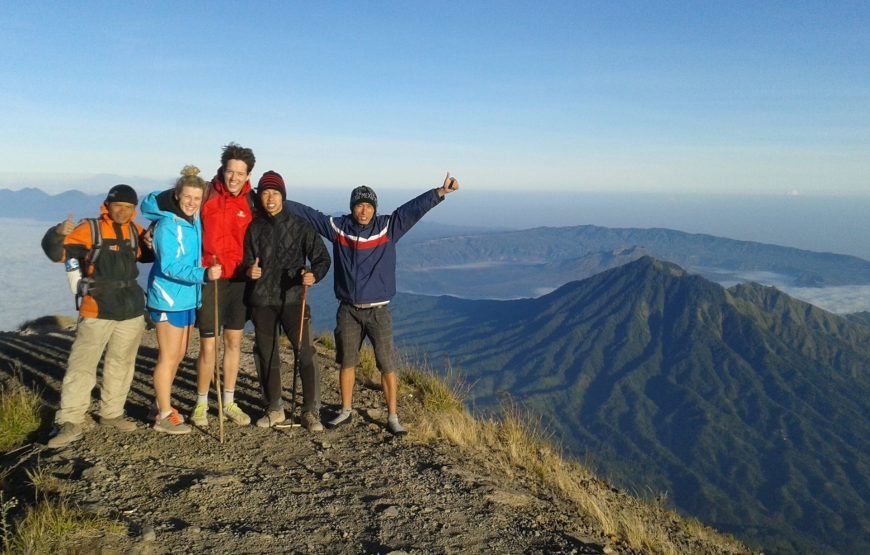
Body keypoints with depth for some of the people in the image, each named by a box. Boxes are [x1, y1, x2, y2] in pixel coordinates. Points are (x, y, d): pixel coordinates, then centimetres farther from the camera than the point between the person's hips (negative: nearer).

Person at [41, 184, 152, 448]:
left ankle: (112, 413, 26)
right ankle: (70, 422, -1)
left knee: (121, 364, 13)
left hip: (132, 310, 5)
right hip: (97, 311, -5)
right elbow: (56, 253, -8)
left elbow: (148, 255, 26)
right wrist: (59, 234, -29)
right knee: (81, 365, -7)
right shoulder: (90, 230, -4)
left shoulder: (136, 232, 9)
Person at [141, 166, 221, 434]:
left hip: (188, 297, 8)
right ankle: (164, 416, 10)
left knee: (179, 354, 17)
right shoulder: (167, 225, -18)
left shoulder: (195, 220, 4)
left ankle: (162, 403, 32)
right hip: (169, 298, -8)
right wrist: (203, 274, -39)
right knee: (168, 357, -1)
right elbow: (169, 266, -26)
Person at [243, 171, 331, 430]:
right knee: (266, 355, 10)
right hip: (261, 301, 4)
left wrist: (314, 275, -22)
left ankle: (311, 412, 0)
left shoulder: (300, 226, -1)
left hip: (292, 299, -3)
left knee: (305, 354, -10)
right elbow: (247, 261, 14)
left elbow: (322, 258, -1)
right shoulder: (254, 229, 8)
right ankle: (274, 409, 24)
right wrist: (250, 271, -10)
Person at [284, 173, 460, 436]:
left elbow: (415, 207, -12)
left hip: (378, 311, -1)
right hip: (348, 311, 2)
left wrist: (440, 192, -22)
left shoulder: (388, 226, -3)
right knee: (347, 363, 13)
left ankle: (393, 418, 11)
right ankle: (346, 411, 30)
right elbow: (305, 212, 5)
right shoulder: (338, 227, 1)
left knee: (387, 366, -1)